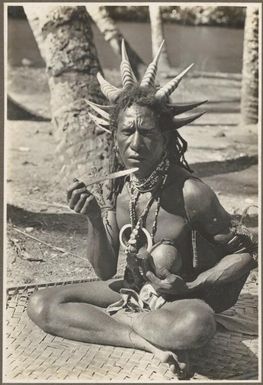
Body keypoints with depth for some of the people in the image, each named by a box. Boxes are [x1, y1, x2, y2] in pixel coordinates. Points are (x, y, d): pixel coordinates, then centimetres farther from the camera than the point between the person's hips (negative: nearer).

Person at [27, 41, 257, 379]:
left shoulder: (189, 192, -21)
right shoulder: (118, 188, -7)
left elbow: (245, 254, -10)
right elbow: (105, 271, -4)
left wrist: (189, 287, -20)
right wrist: (94, 220, -20)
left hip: (180, 298, -4)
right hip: (131, 289, 5)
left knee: (196, 324, -41)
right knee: (39, 305, -13)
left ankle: (112, 319, -12)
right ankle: (152, 343, -17)